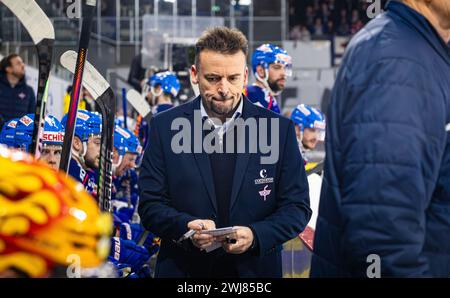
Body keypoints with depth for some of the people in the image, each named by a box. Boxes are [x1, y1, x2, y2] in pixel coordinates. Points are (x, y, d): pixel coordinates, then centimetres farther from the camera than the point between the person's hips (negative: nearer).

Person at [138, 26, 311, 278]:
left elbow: (297, 207, -3)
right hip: (183, 269, 0)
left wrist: (255, 235, -20)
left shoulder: (279, 129, -4)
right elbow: (150, 205, -3)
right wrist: (186, 226, -21)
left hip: (256, 268, 0)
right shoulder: (165, 127, -2)